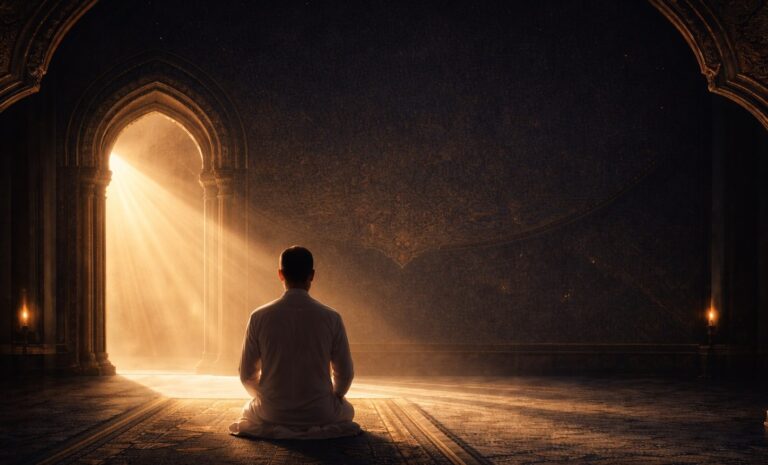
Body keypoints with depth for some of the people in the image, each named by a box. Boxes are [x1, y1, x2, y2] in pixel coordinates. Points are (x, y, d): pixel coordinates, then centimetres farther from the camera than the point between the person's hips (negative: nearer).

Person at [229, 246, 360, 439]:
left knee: (249, 408, 36)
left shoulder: (259, 317, -8)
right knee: (347, 409, 34)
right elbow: (345, 374, -1)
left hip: (271, 414, 0)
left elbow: (247, 374, 0)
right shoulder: (331, 318, -9)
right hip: (321, 414, 0)